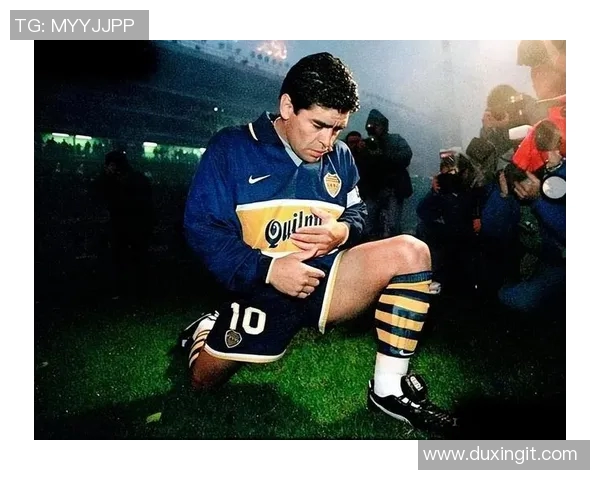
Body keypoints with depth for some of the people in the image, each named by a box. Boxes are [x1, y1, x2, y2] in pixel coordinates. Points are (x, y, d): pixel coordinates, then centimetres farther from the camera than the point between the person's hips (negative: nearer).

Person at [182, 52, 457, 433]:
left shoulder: (340, 157, 10)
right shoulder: (232, 148, -5)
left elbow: (357, 213, 16)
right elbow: (202, 227, -9)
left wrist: (342, 232, -11)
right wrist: (267, 268, -22)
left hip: (325, 276, 4)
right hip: (262, 287, -3)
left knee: (411, 252, -17)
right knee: (204, 380, -2)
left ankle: (388, 389, -9)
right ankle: (206, 332, 36)